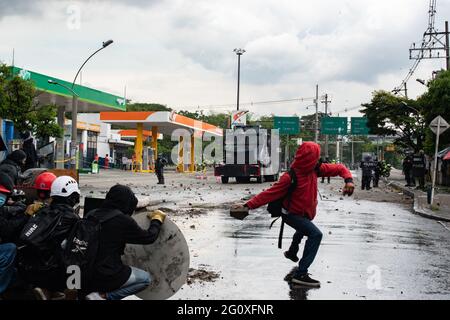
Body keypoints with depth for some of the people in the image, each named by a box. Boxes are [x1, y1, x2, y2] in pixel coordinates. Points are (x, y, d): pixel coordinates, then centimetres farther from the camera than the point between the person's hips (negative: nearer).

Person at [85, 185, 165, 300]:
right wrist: (157, 220, 16)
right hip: (106, 277, -8)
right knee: (145, 278, 12)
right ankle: (103, 296, -6)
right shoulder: (123, 220, -16)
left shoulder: (91, 214, 4)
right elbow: (149, 237, -3)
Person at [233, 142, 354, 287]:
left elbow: (339, 168, -7)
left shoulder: (315, 169, -13)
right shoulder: (290, 177, -31)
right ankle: (301, 274, -29)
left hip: (305, 214, 8)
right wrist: (249, 205, -34)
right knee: (316, 234, -28)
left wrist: (348, 180, -27)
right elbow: (270, 193, -29)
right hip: (292, 214, -8)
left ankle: (292, 252, 69)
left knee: (302, 231, 37)